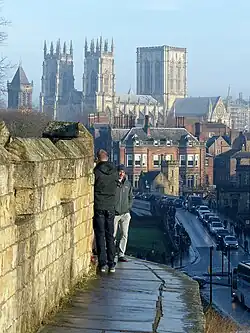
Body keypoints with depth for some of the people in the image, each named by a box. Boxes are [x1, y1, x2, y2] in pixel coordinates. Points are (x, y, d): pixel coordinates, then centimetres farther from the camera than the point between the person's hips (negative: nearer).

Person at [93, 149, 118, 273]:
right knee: (110, 236, 10)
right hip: (110, 207, 4)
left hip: (98, 207, -3)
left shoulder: (96, 171, -11)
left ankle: (102, 263, 0)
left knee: (100, 235, 2)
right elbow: (116, 186, 9)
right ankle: (111, 264, 9)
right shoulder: (114, 171, 2)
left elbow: (91, 187, -8)